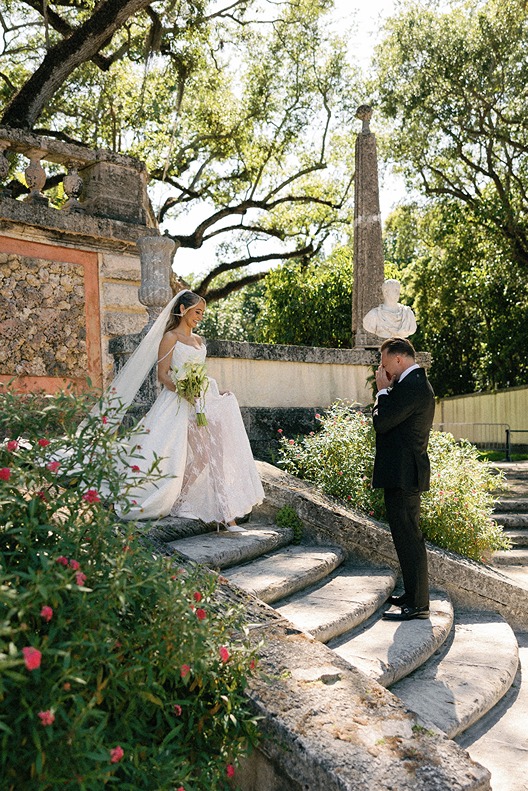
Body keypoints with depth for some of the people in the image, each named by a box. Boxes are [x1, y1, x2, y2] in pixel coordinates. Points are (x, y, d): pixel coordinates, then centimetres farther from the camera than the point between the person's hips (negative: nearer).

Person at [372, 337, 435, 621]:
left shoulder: (410, 386, -17)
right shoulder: (417, 383, 16)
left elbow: (381, 422, -19)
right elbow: (392, 419, 17)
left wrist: (383, 390, -6)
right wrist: (387, 390, 9)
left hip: (402, 475, -11)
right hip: (405, 472, 11)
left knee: (408, 538, -4)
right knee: (408, 536, 18)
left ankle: (417, 604, 4)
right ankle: (413, 595, 30)